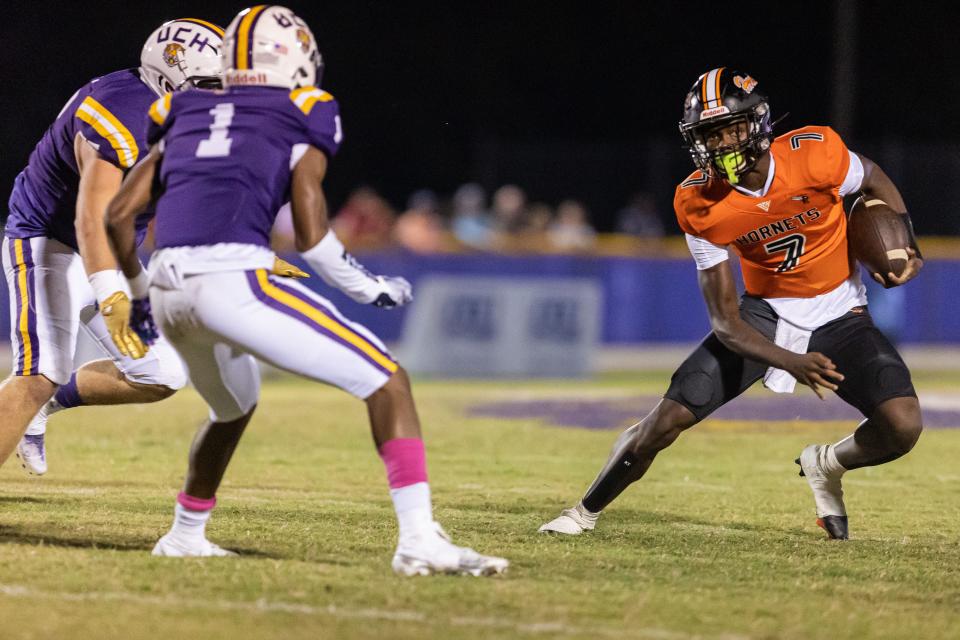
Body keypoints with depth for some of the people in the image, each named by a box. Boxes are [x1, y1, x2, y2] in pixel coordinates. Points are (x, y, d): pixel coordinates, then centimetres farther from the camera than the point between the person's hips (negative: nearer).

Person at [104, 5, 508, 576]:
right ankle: (420, 540, -14)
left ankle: (186, 535, 44)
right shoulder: (302, 118, 10)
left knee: (234, 408, 36)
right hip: (233, 281, -6)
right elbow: (311, 234, -1)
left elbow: (120, 213, 21)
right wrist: (369, 288, 14)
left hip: (170, 292, 6)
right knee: (386, 380, 0)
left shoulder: (186, 115, 24)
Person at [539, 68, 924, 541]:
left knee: (902, 427, -20)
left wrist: (904, 243, -14)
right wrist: (792, 363, -31)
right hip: (765, 315, 0)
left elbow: (874, 181, 2)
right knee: (669, 418, -11)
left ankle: (826, 466, 14)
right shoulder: (699, 205, -18)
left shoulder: (814, 153, -24)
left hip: (838, 317, 0)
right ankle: (586, 512, 12)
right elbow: (725, 321, -15)